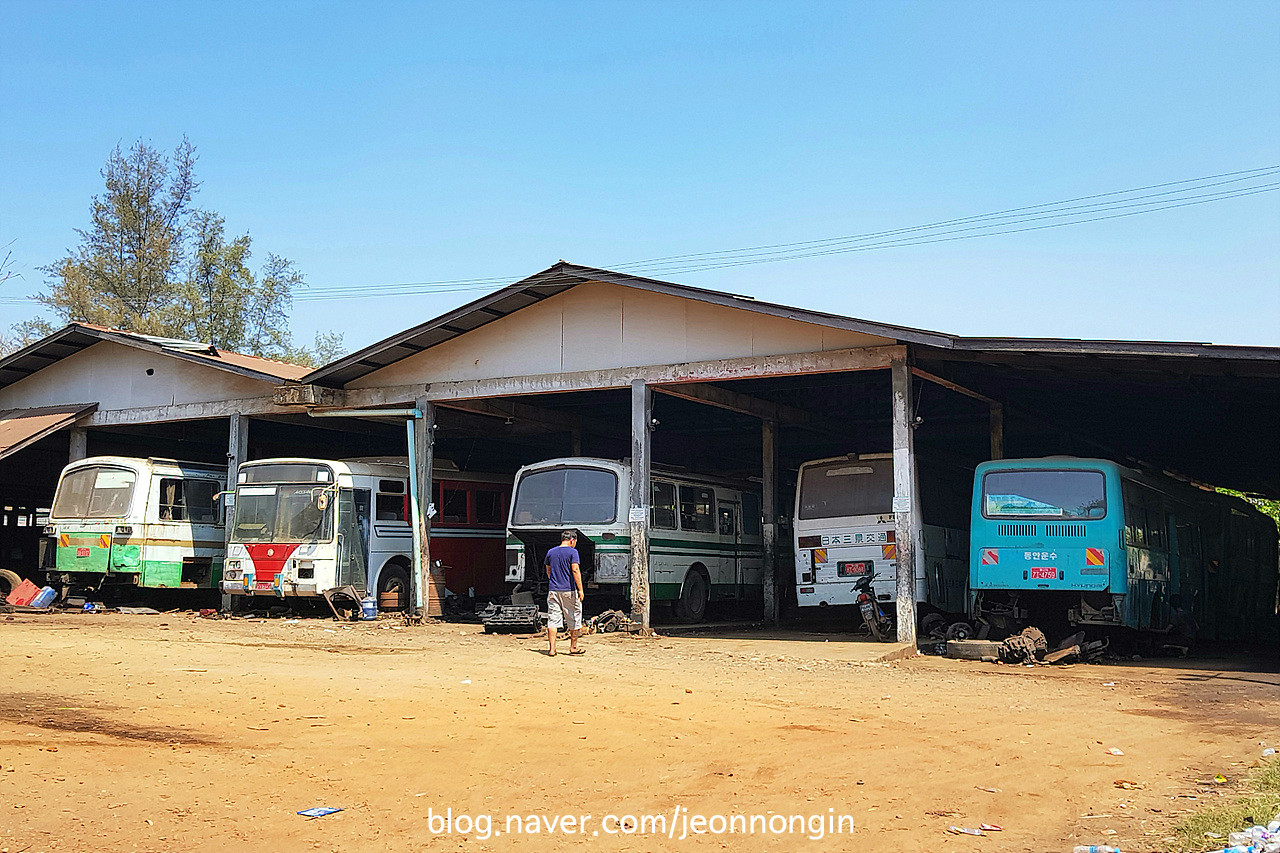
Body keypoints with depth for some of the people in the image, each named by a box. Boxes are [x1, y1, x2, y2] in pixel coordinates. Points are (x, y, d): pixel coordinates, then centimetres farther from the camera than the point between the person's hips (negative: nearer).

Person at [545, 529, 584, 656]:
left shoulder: (550, 552, 10)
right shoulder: (572, 552, -6)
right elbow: (575, 570, -14)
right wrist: (580, 589, -14)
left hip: (553, 591, 4)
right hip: (569, 591, -4)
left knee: (552, 620, 2)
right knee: (574, 619, 10)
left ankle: (552, 649, -3)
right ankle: (573, 647, 18)